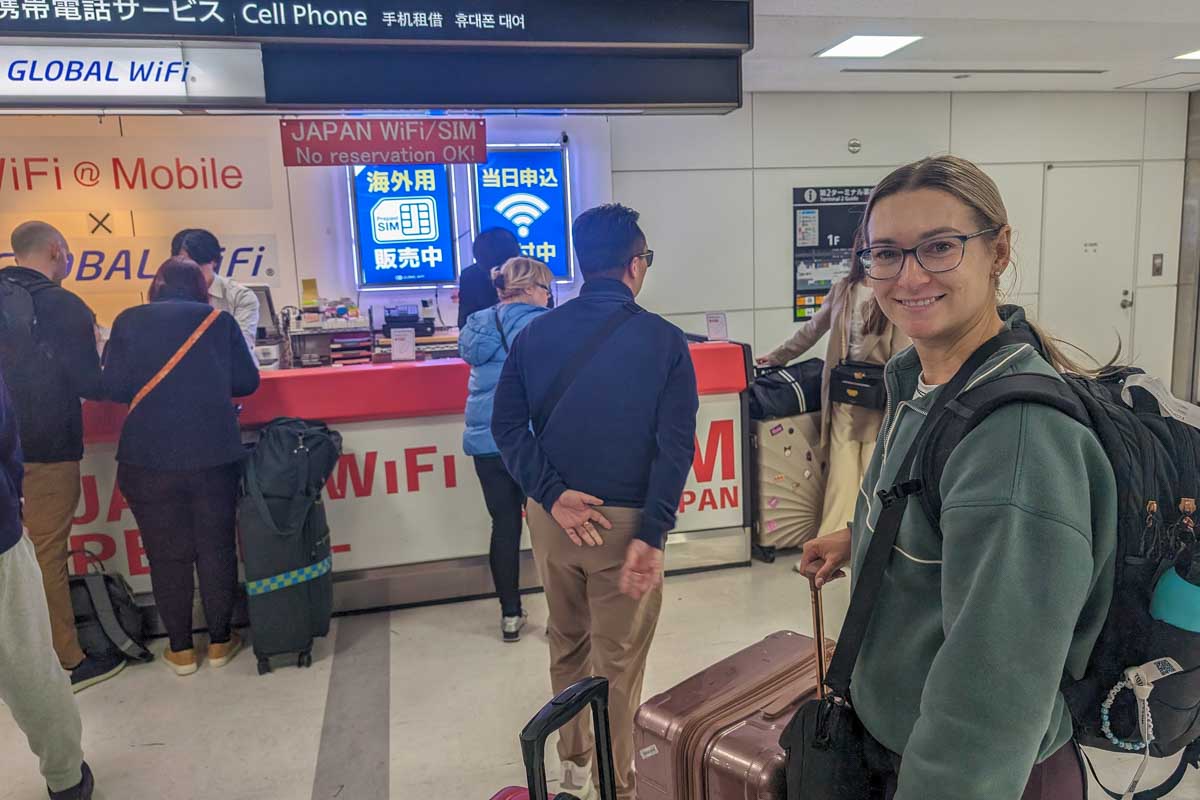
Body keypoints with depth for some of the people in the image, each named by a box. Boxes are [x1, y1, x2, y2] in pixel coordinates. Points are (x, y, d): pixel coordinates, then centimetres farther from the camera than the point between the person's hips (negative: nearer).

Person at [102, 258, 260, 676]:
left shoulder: (128, 321, 1)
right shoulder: (219, 321, 2)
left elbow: (113, 387, -1)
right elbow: (247, 381, 4)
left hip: (148, 459, 0)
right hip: (215, 455, 1)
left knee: (167, 554, 11)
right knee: (217, 549, 12)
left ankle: (181, 650, 21)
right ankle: (219, 642, 23)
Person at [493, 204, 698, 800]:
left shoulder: (535, 335, -1)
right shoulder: (664, 342, -9)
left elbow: (507, 424, -5)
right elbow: (675, 445, -16)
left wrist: (553, 495, -10)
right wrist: (651, 536, -17)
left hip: (553, 516, 4)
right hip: (626, 521, -4)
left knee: (567, 646, 23)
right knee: (618, 663, 12)